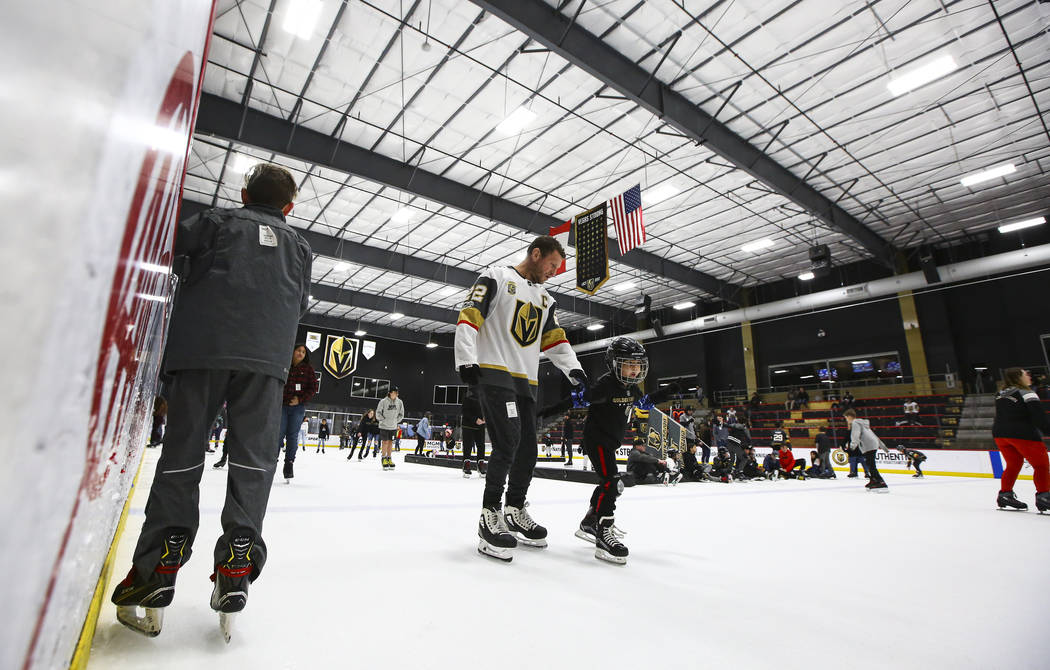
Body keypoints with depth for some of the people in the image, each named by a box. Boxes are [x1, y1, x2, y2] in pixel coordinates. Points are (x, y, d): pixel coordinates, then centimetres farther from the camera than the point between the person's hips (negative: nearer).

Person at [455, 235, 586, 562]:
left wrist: (574, 370, 0)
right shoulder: (496, 277, -1)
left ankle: (514, 510, 27)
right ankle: (490, 516, -5)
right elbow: (469, 316, -11)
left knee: (527, 450, 9)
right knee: (507, 442, -18)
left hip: (526, 382, 8)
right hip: (494, 373, -7)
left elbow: (555, 339, 15)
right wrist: (466, 360, -21)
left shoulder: (545, 299, 21)